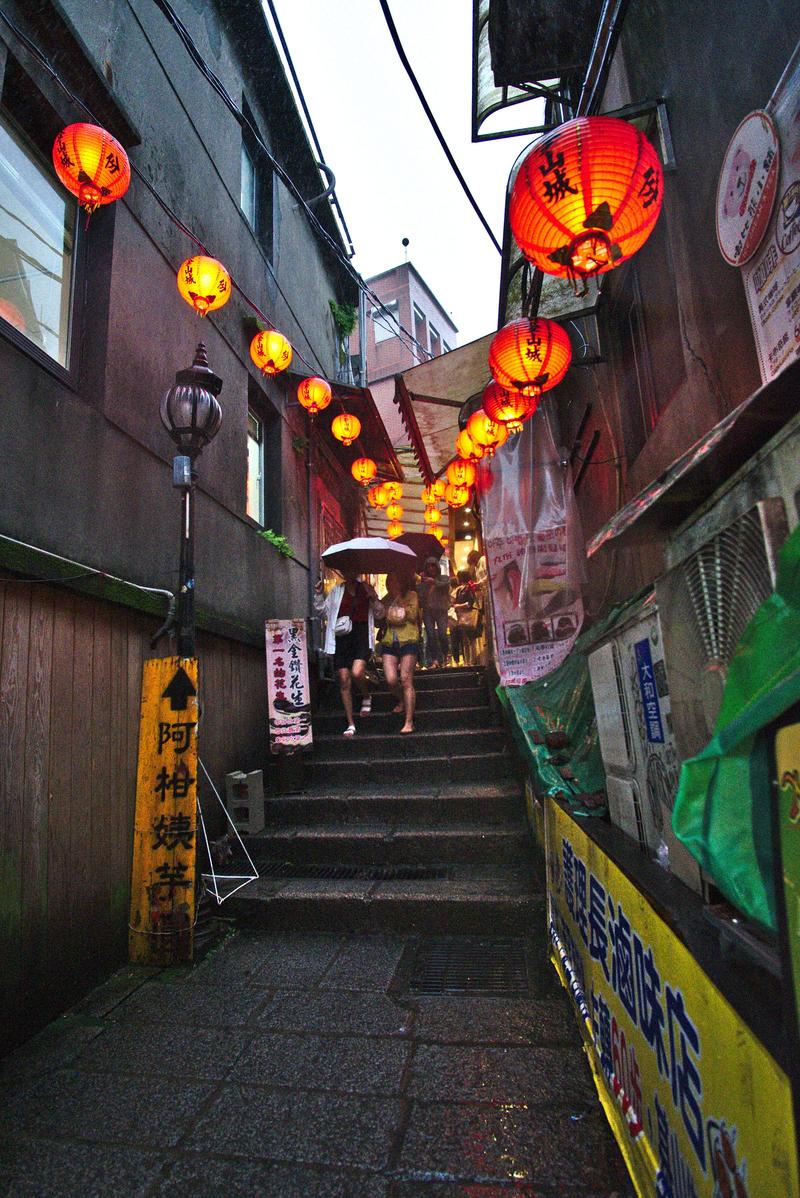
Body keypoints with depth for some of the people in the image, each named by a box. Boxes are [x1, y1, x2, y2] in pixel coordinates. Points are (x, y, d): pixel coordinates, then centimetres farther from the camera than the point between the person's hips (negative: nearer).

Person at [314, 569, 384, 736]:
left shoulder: (367, 589, 10)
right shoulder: (336, 591, 11)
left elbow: (379, 614, 14)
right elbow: (324, 610, 19)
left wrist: (374, 600, -4)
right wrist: (318, 595, 4)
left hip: (362, 636, -2)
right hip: (342, 636, 2)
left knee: (357, 672, -25)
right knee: (344, 681, 1)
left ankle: (366, 697, 11)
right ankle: (350, 724, 12)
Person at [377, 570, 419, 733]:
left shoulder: (411, 595, 6)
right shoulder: (386, 599, 16)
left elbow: (413, 615, -7)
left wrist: (400, 600, -8)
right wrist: (387, 604, 0)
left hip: (408, 641, -3)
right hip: (389, 643, 3)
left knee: (406, 680, -8)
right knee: (391, 680, -8)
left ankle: (409, 722, -3)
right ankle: (402, 701, 25)